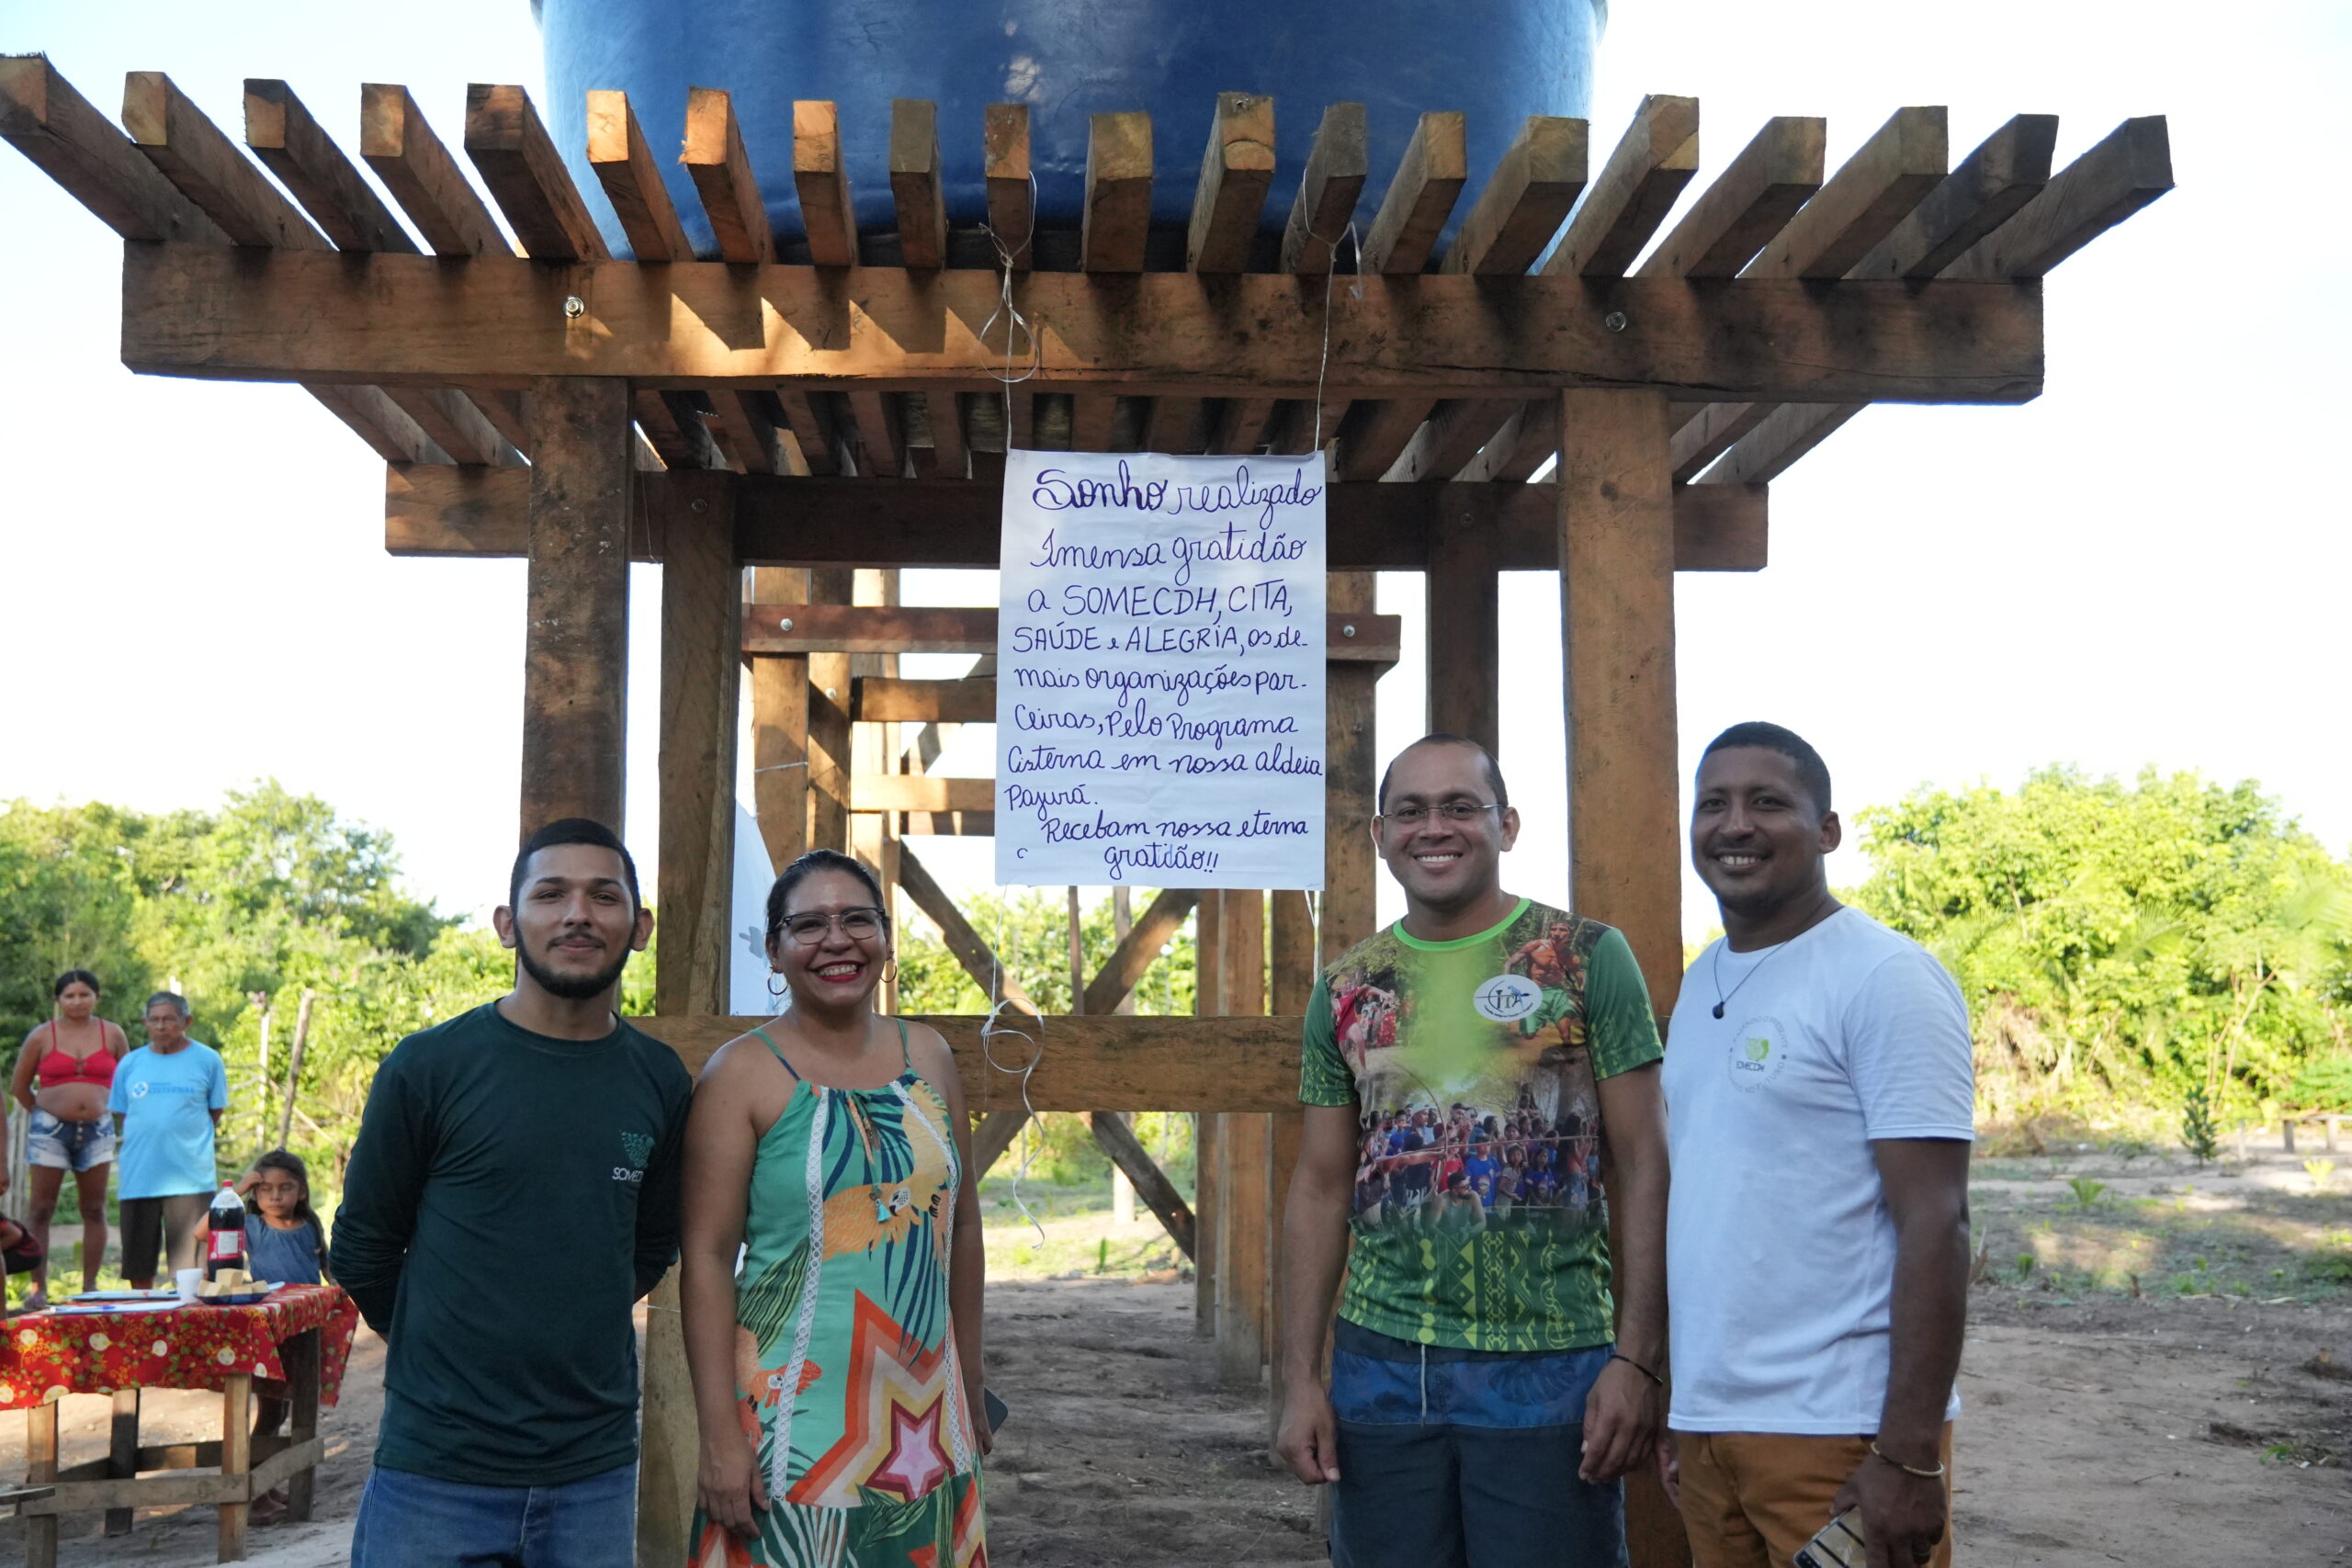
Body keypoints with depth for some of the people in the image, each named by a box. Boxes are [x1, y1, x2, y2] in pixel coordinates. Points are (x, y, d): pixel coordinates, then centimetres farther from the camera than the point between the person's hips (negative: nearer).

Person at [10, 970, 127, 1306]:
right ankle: (38, 1287, 1)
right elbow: (19, 1085, 9)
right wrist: (43, 1112, 8)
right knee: (40, 1209, -2)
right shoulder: (42, 1037, 1)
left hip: (97, 1130, 2)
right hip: (50, 1130, -2)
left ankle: (90, 1286, 11)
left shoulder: (112, 1034, 4)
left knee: (94, 1210, 5)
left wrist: (112, 1110, 7)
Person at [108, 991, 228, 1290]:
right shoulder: (130, 1064, 11)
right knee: (138, 1268, 10)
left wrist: (181, 1140, 3)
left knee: (188, 1265, -7)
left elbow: (215, 1113, 9)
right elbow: (120, 1118, 16)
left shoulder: (207, 1060, 3)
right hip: (137, 1176, 3)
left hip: (189, 1178, -3)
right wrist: (145, 1142, 4)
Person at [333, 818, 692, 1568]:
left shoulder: (661, 1082, 3)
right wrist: (441, 1353, 11)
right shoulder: (428, 1067, -6)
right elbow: (362, 1252, 3)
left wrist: (571, 1337, 9)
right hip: (436, 1473, -3)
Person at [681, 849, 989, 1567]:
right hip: (798, 1417, -4)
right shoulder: (744, 1072, -7)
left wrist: (971, 1390, 14)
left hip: (925, 1414, 4)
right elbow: (708, 1256, -10)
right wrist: (719, 1436, -14)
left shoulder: (928, 1056, 6)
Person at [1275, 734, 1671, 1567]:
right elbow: (1320, 1188, 9)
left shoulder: (1588, 958, -2)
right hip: (1381, 1364, 3)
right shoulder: (1345, 988, 7)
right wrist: (1300, 1380, 3)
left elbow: (1645, 1167, -4)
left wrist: (1638, 1359, -12)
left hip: (1551, 1367, -3)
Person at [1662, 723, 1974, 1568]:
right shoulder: (1700, 984, 11)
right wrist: (1676, 1403, 14)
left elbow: (1935, 1222, -15)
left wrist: (1909, 1454, -18)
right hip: (1706, 1425, 7)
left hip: (1837, 1434, -6)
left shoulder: (1884, 978, -10)